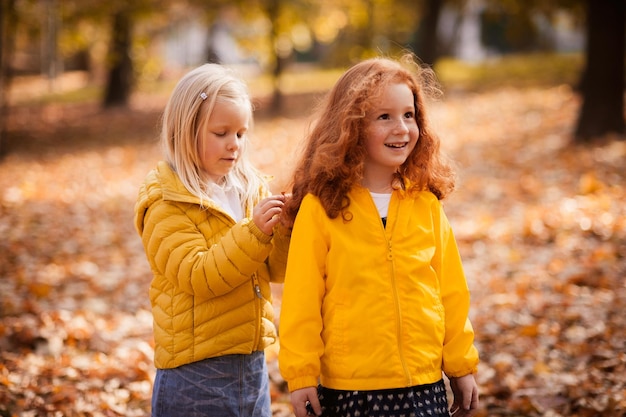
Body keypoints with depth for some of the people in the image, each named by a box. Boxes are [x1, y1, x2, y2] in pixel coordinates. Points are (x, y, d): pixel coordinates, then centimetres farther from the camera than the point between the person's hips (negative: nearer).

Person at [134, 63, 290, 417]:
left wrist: (287, 228, -12)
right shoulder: (167, 202, -9)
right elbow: (196, 276, -19)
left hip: (252, 362, 6)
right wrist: (253, 232, -26)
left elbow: (277, 270, 6)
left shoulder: (252, 188, 9)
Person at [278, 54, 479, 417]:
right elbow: (301, 297, -6)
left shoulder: (426, 203, 4)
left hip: (424, 384, 3)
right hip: (349, 387, -2)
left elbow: (451, 290, 8)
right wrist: (301, 374, -6)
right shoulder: (321, 207, -7)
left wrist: (462, 366, 10)